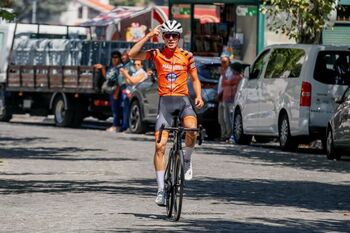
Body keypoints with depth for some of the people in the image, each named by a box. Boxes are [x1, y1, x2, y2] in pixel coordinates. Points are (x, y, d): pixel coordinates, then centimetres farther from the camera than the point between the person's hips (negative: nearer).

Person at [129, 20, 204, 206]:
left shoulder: (187, 56, 5)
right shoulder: (157, 54, 3)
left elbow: (195, 79, 13)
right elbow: (132, 54, -9)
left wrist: (198, 96, -5)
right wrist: (148, 36, -12)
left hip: (183, 99, 0)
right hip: (165, 101, 0)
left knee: (191, 129, -32)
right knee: (160, 145, -7)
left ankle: (187, 160, -2)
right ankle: (161, 189, 1)